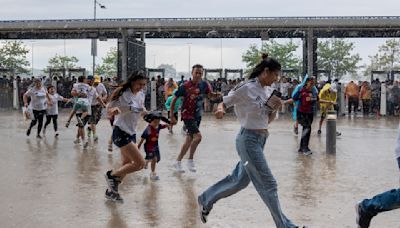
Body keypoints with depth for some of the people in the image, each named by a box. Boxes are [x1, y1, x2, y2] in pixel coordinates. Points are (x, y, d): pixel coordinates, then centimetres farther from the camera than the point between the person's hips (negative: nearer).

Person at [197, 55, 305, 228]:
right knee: (268, 184, -3)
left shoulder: (267, 91, 10)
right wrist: (220, 109, -29)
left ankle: (206, 199, 36)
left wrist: (275, 109, -3)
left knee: (240, 180, 19)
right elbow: (224, 103, -7)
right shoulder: (246, 88, -13)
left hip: (261, 140, 9)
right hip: (249, 140, -9)